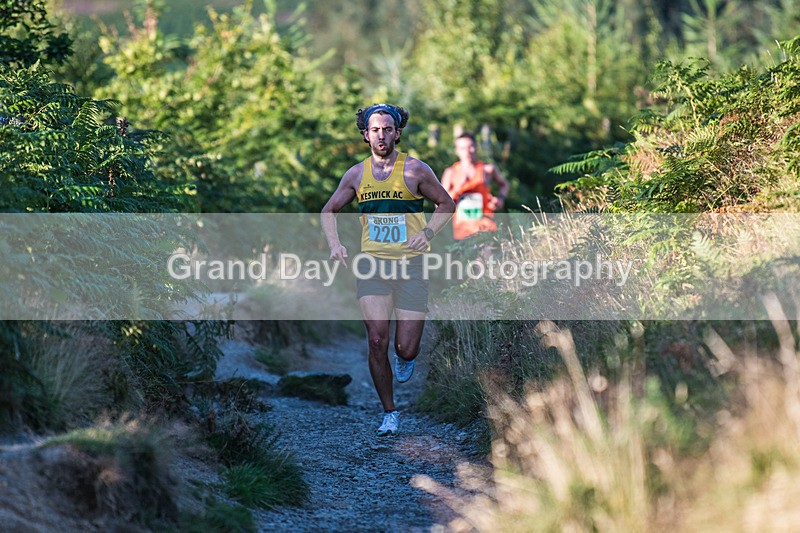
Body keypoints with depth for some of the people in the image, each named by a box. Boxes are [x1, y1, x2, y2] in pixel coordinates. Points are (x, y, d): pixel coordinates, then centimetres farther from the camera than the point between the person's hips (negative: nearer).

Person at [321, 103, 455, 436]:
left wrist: (427, 233, -10)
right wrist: (334, 243, -1)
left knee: (406, 349, -5)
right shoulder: (356, 174, 5)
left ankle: (405, 357, 35)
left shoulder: (415, 170, -3)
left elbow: (446, 204, 7)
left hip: (410, 265, -2)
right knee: (377, 341, -9)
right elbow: (328, 211, 17)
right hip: (372, 263, 2)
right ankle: (390, 414, 6)